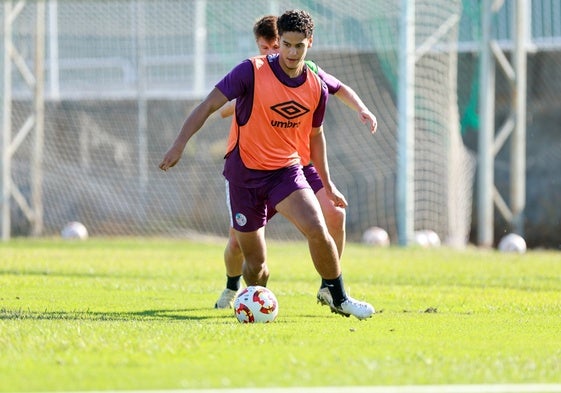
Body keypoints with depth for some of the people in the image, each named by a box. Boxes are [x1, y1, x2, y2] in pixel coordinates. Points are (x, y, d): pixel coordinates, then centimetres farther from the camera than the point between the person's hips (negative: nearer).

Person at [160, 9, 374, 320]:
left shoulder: (317, 89, 1)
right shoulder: (252, 72, -13)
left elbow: (315, 135, 16)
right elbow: (209, 105, -11)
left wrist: (327, 184, 20)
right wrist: (180, 144, -20)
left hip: (287, 171, 2)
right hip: (244, 172, -2)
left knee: (317, 230, -22)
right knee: (255, 263, 0)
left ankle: (339, 299, -4)